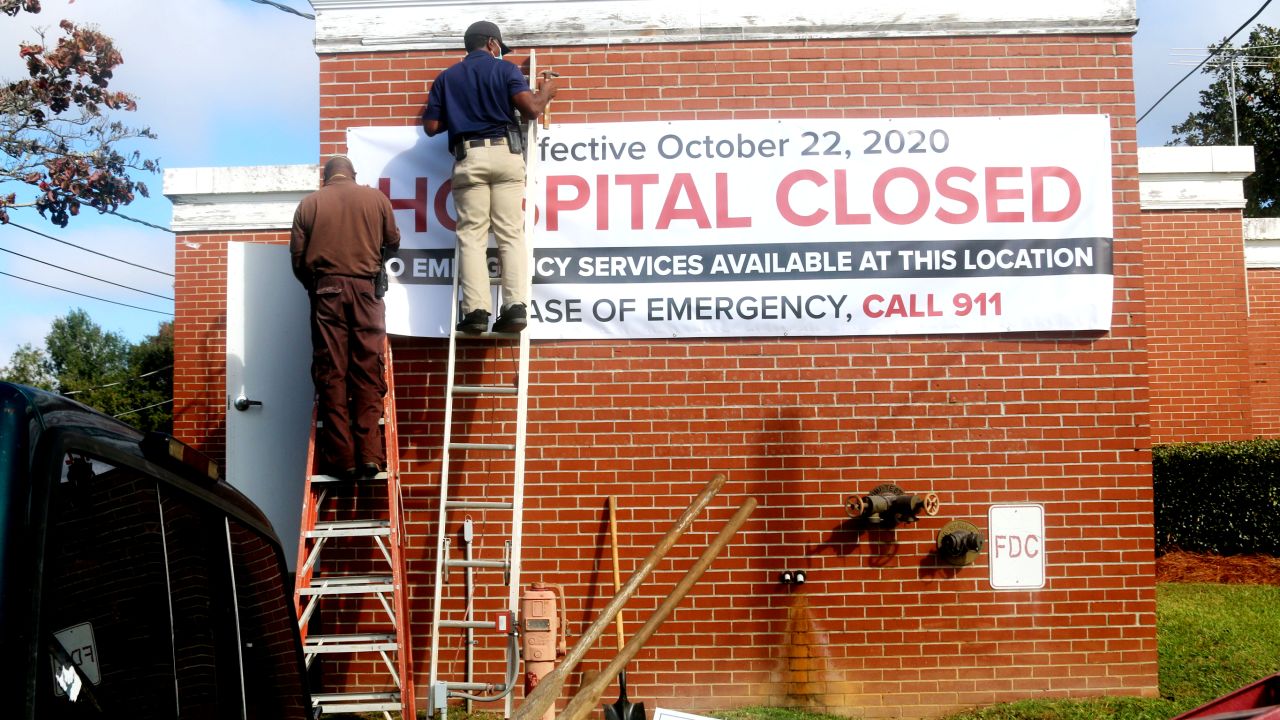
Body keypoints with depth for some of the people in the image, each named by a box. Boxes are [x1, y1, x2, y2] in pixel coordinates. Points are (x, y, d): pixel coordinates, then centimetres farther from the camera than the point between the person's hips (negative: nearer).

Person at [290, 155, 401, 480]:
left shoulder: (308, 203, 8)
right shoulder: (376, 198, 8)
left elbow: (297, 256, 6)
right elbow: (393, 242, 17)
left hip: (326, 289, 0)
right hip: (365, 288, 0)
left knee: (331, 373, 0)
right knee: (368, 372, 0)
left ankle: (341, 458, -2)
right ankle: (369, 454, -6)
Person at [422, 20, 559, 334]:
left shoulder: (446, 77, 18)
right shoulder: (505, 68, 10)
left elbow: (431, 126, 14)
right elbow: (531, 109, -3)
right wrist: (546, 93, 19)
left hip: (468, 158, 1)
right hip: (506, 154, -1)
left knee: (471, 236, -1)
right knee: (511, 234, -1)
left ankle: (476, 311, -11)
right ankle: (516, 305, -12)